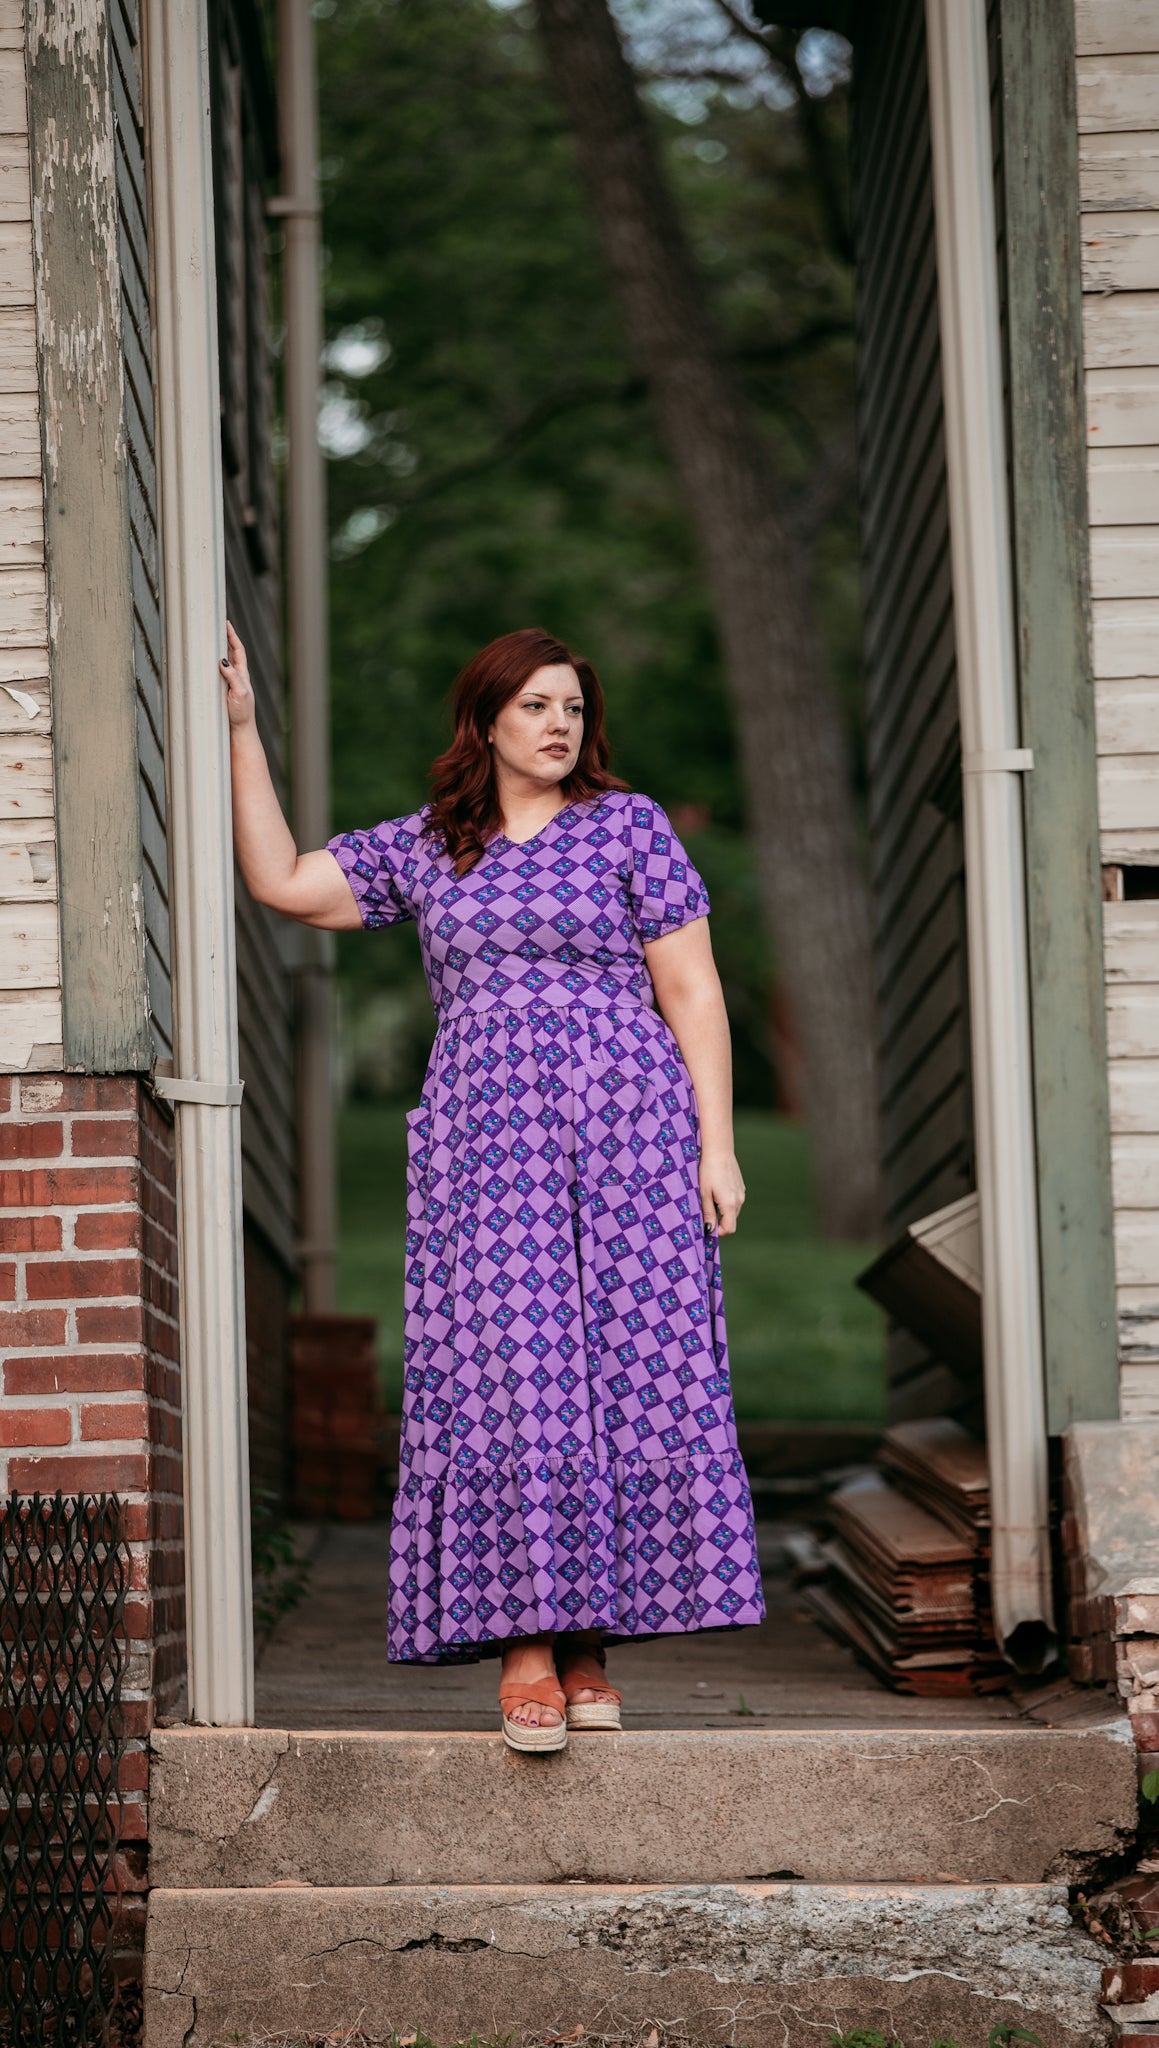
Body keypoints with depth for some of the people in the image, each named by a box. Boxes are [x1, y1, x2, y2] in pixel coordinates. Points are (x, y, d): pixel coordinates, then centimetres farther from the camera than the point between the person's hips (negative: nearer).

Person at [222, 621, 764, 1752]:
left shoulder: (628, 826, 6)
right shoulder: (422, 848, 14)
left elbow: (693, 994, 3)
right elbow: (282, 882, 15)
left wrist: (714, 1145, -5)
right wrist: (240, 731, 12)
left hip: (623, 1139, -1)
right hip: (481, 1144, 2)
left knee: (621, 1375, -3)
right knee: (503, 1379, -7)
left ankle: (589, 1639, 3)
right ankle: (524, 1645, -6)